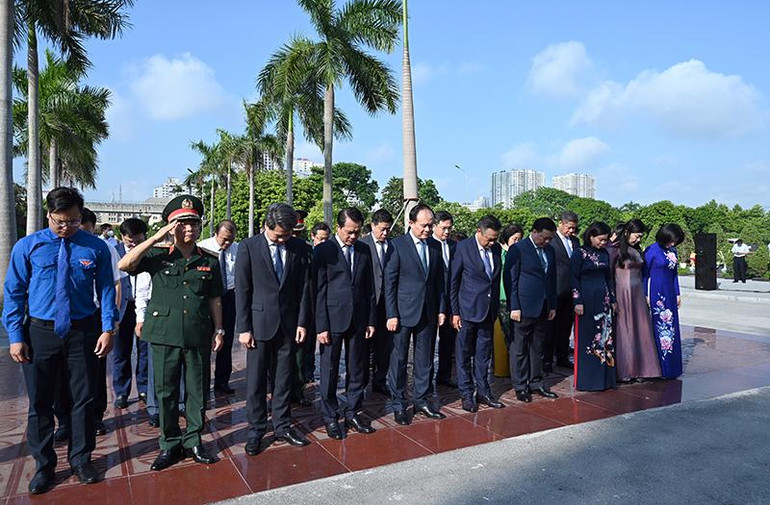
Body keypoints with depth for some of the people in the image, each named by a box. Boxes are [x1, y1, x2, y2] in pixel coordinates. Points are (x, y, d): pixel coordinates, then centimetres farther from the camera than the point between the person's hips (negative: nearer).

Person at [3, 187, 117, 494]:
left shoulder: (96, 248, -3)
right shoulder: (27, 247, -2)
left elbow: (106, 289, 0)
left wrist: (108, 329, -7)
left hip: (82, 333, 0)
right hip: (40, 332, 1)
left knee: (83, 399, 10)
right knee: (39, 402, 11)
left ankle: (80, 460, 30)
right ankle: (43, 466, 30)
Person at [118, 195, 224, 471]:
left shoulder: (209, 262, 7)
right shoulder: (158, 257, 2)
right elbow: (124, 265, -14)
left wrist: (219, 329, 7)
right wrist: (157, 237, -15)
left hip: (199, 335, 1)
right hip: (164, 334, -1)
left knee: (197, 391, 9)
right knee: (166, 392, 8)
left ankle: (193, 441, 25)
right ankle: (170, 444, 24)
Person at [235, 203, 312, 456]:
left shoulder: (299, 247, 2)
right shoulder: (248, 247, -5)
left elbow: (304, 287, 4)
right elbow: (242, 290, -5)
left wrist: (302, 322, -1)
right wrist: (243, 328, -8)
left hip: (289, 324, 2)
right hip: (259, 323, -2)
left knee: (284, 378, 12)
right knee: (256, 380, 6)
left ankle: (282, 426, 26)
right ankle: (256, 430, 21)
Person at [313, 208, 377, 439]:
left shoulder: (364, 250, 8)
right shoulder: (323, 251, -5)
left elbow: (370, 288, 11)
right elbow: (318, 291, -7)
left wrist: (371, 320, 7)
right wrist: (321, 326, -11)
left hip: (358, 320, 4)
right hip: (333, 320, -4)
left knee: (357, 370, 11)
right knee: (329, 370, 6)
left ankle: (352, 413, 25)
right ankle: (330, 418, 20)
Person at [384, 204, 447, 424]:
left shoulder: (434, 248, 9)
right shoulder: (398, 245, -7)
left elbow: (439, 281, 14)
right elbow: (389, 282, -8)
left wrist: (441, 309, 9)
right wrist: (391, 314, -11)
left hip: (428, 313, 5)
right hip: (404, 312, -5)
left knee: (425, 359, 12)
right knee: (399, 359, 5)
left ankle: (421, 400, 26)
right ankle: (398, 404, 18)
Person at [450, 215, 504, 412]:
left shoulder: (496, 248, 5)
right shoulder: (463, 248, -10)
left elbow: (497, 278, 14)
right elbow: (453, 282, -7)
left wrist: (496, 306, 12)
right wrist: (454, 312, -9)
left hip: (489, 310, 5)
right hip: (468, 309, -5)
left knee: (484, 353, 13)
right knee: (464, 354, 6)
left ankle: (483, 391, 25)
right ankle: (467, 394, 17)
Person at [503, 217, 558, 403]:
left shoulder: (549, 250, 13)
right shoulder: (517, 249, -7)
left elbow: (552, 279, 18)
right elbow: (510, 280, -9)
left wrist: (553, 305, 13)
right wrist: (514, 307, -13)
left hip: (543, 308, 6)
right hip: (524, 307, -6)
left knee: (537, 347, 14)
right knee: (519, 348, 2)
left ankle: (535, 382, 25)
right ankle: (520, 386, 12)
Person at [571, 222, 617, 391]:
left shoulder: (605, 254, 11)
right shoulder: (580, 253, -7)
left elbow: (608, 278, 16)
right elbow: (574, 278, -9)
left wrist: (612, 300, 14)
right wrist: (578, 302, -13)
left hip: (603, 299, 6)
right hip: (587, 299, -6)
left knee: (605, 337, 7)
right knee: (587, 338, 0)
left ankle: (604, 378, 18)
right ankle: (586, 379, 9)